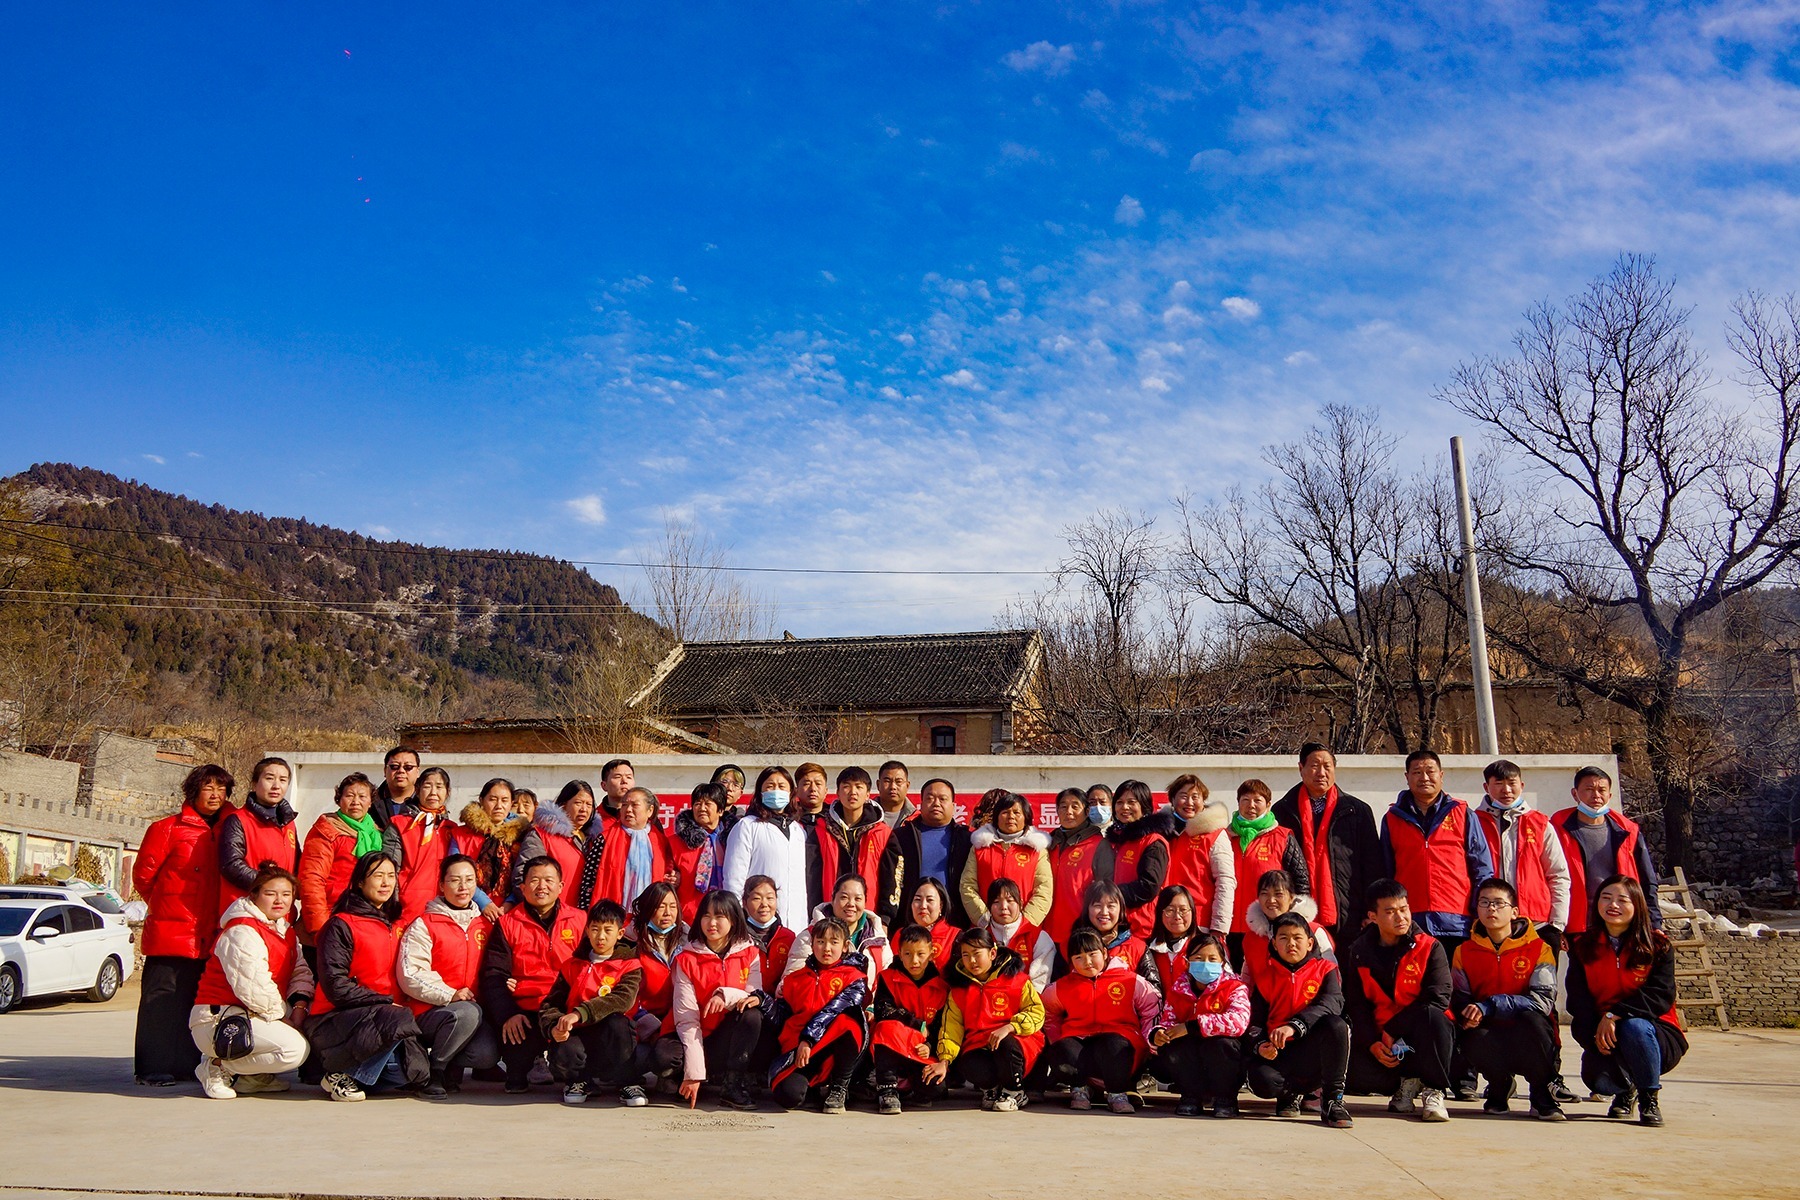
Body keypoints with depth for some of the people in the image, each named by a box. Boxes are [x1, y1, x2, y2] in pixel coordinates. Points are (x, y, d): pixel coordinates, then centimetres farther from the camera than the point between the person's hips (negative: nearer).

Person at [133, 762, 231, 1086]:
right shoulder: (167, 829, -2)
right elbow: (143, 874, -1)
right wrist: (166, 906, 7)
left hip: (206, 938, 5)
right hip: (171, 934, -5)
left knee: (198, 1003, 9)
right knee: (163, 1002, -2)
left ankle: (187, 1065, 17)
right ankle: (154, 1068, 4)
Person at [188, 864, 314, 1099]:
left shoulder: (286, 931, 13)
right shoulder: (241, 932, -17)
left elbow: (301, 972, 5)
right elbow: (254, 989, -24)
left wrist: (299, 1007, -13)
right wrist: (283, 1017, -15)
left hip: (253, 1017, 9)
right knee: (294, 1048, -25)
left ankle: (251, 1076, 6)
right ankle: (218, 1067, -7)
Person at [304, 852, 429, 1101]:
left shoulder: (391, 926, 15)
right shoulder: (341, 925, -8)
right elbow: (335, 987, -15)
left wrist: (394, 1005, 1)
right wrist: (386, 1002, -18)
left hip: (378, 1015, 7)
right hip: (334, 1020, -7)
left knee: (417, 1075, -15)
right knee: (401, 1021, -34)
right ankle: (341, 1075, -14)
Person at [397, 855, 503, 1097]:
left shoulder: (485, 925, 15)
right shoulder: (423, 925, 0)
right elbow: (410, 975, -10)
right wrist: (450, 995, -19)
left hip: (474, 1009, 4)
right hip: (430, 1012, -4)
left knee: (488, 1054, -26)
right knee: (467, 1013, -36)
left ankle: (452, 1068, 8)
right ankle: (432, 1072, -12)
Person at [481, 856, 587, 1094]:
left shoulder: (580, 920, 13)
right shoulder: (507, 924, 10)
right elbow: (493, 977, 2)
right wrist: (508, 1015, -15)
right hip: (523, 1010, -1)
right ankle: (517, 1075, 3)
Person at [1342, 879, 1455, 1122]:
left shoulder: (1430, 948, -6)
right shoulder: (1359, 953, 3)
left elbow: (1438, 998, -16)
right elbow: (1356, 1006, 1)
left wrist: (1392, 1031, -18)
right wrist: (1372, 1043, -17)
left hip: (1426, 1036, -2)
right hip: (1380, 1037, 2)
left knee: (1430, 1014, -37)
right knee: (1356, 1076, -28)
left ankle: (1433, 1089, -17)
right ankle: (1408, 1082, 4)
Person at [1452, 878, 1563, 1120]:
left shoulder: (1538, 948, -3)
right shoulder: (1464, 952, 6)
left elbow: (1543, 1000, -16)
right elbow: (1459, 1001, 4)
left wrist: (1489, 1007, -26)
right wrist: (1468, 1014, -22)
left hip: (1528, 1037, -2)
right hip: (1488, 1035, 2)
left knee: (1531, 1018, -36)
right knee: (1473, 1041, -34)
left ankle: (1543, 1096, -10)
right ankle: (1499, 1086, 4)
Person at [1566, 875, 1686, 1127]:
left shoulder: (1658, 946, -3)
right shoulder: (1582, 946, 3)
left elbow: (1661, 995, -17)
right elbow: (1578, 1000, -4)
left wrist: (1614, 1015, -28)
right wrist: (1596, 1034, -22)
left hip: (1656, 1035, -2)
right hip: (1602, 1037, 2)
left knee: (1634, 1027, -36)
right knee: (1598, 1080, -27)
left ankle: (1650, 1098, -9)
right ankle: (1625, 1090, 15)